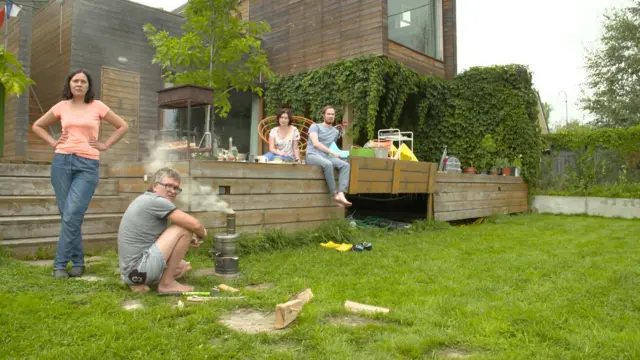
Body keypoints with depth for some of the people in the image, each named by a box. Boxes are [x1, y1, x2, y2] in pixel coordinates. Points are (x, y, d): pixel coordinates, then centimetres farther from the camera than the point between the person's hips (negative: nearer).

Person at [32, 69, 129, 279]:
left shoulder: (97, 106, 5)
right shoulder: (61, 106, 10)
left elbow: (123, 126, 11)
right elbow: (37, 126, 23)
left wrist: (105, 145, 4)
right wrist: (52, 143, 8)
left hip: (88, 164, -2)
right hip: (62, 161, 3)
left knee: (72, 215, -11)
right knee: (67, 215, 3)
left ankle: (60, 264, -1)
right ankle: (78, 262, 14)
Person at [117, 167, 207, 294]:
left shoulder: (145, 201, 16)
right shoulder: (155, 201, -15)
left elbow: (160, 240, 25)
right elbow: (195, 225, -18)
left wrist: (185, 243, 11)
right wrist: (202, 234, 5)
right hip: (139, 268, -11)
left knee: (183, 266, 28)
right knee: (184, 229, -13)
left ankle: (138, 282, 14)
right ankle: (166, 283, -5)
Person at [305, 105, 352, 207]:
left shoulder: (336, 132, 22)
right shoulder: (315, 126, 5)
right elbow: (315, 143, -10)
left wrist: (335, 154, 11)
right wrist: (332, 153, -14)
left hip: (326, 156, 5)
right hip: (312, 155, -5)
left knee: (345, 165, -24)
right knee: (328, 164, -38)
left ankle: (341, 194, -38)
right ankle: (335, 195, -32)